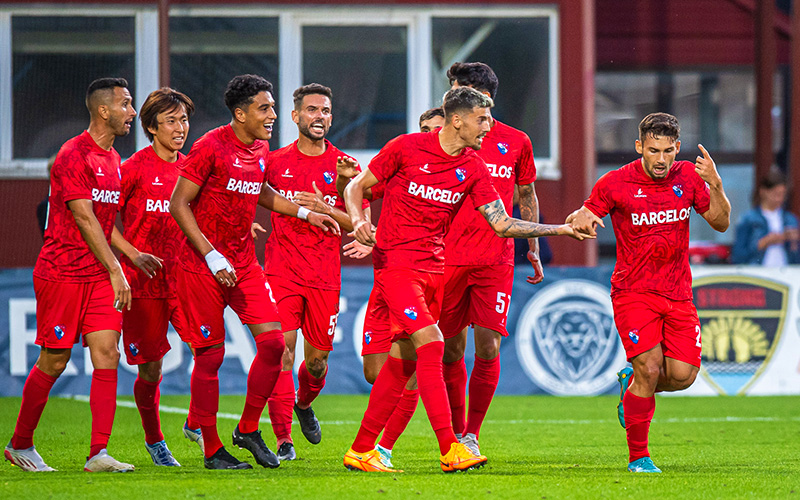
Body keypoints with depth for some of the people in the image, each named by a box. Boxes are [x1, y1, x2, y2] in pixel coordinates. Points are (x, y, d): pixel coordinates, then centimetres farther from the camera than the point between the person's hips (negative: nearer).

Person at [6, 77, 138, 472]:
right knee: (54, 361, -1)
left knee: (107, 354, -6)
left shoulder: (112, 159, 14)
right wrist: (115, 269, -18)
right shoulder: (73, 156, -13)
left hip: (99, 275, 7)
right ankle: (20, 445, 16)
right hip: (61, 273, -7)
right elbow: (85, 218, -17)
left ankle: (99, 453, -10)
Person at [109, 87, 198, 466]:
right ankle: (154, 440, 23)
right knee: (151, 370, 2)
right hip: (144, 280, -4)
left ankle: (196, 424, 5)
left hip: (184, 276, 4)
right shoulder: (135, 168, -7)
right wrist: (133, 253, -15)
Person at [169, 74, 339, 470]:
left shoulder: (260, 150, 8)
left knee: (273, 342, -5)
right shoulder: (211, 147, -14)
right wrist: (212, 256, -19)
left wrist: (305, 213, 19)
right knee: (210, 354, -2)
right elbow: (179, 204, -14)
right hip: (202, 266, -7)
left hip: (243, 263, 7)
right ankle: (211, 449, 7)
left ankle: (248, 429, 11)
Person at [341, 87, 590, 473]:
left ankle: (361, 451, 17)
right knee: (431, 344, -19)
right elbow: (356, 186, 1)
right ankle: (450, 451, -23)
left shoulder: (472, 168, 5)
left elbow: (502, 224, 4)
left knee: (402, 362, 7)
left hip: (434, 268, 6)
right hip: (395, 263, -6)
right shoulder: (407, 148, -8)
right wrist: (358, 220, -19)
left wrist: (561, 229, -3)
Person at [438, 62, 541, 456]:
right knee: (451, 350, 3)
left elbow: (526, 197, 18)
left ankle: (472, 434, 2)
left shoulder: (516, 142, 5)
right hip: (449, 257, 0)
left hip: (495, 260, 0)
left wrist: (533, 248, 17)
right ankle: (456, 432, 17)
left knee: (488, 347, -8)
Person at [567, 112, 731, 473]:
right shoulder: (616, 183, -7)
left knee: (683, 375, -8)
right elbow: (581, 218, 3)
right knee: (650, 367, -18)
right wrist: (580, 219, -22)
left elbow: (721, 223, 6)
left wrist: (715, 186, -12)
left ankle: (631, 381, 26)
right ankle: (638, 456, -2)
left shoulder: (688, 177, 3)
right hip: (633, 291, -4)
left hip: (678, 294, 4)